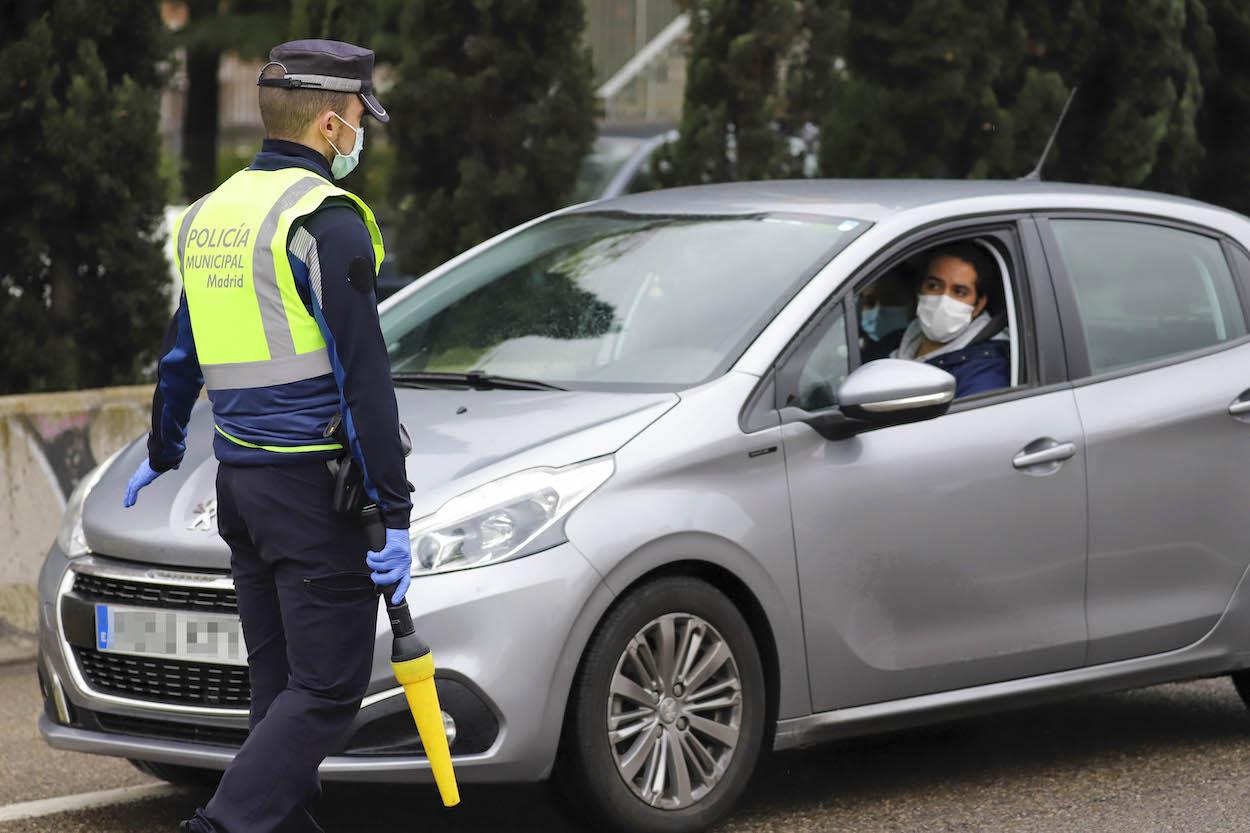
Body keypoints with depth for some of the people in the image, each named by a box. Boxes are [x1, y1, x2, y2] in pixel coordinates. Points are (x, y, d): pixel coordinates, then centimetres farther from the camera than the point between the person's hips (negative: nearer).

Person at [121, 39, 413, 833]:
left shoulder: (212, 212, 12)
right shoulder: (324, 218, -13)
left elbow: (182, 353, 24)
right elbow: (362, 374, -17)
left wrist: (163, 453, 40)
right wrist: (393, 512, -16)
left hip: (240, 482, 8)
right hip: (315, 485, -8)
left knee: (279, 680, 14)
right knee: (327, 690, -7)